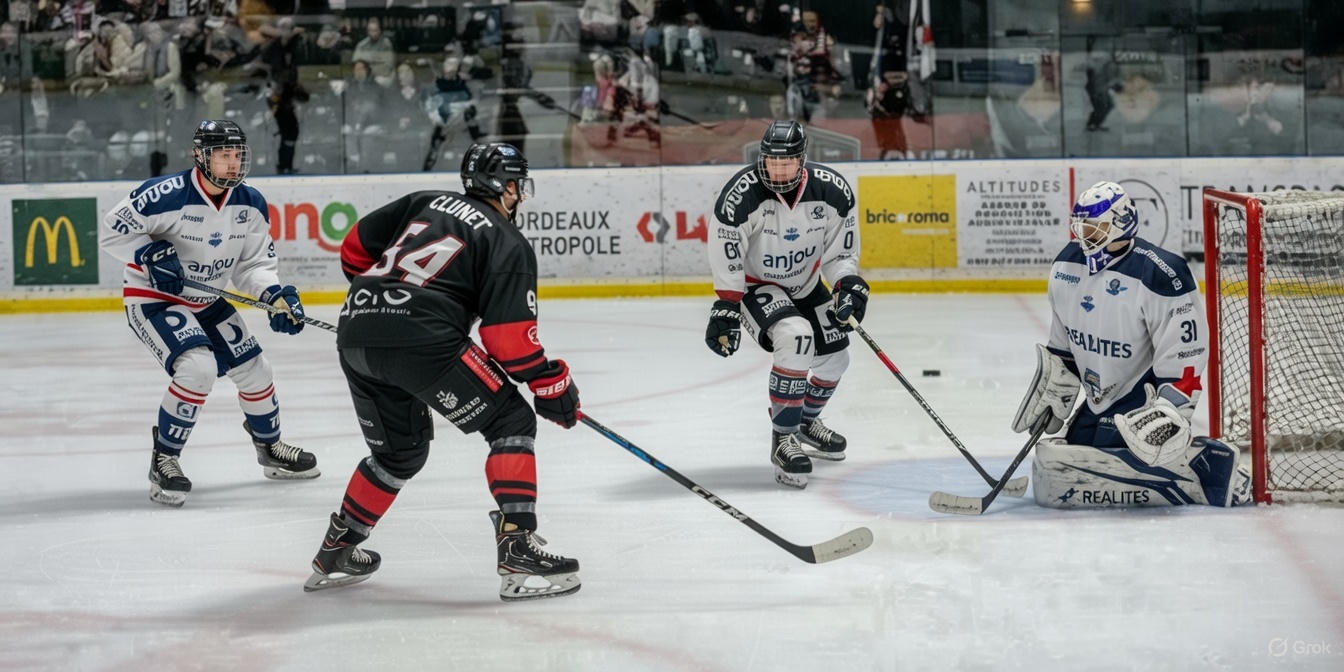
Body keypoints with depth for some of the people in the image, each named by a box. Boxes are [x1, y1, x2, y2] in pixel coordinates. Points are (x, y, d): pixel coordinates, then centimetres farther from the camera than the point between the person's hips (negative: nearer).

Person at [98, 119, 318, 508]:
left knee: (255, 371, 10)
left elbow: (254, 265, 0)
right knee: (198, 368, -28)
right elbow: (113, 230, -18)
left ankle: (270, 449, 37)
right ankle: (164, 461, -11)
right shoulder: (167, 195, -26)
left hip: (207, 301, 7)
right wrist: (151, 255, -32)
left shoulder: (251, 205, -6)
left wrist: (277, 296, -18)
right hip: (151, 298, -7)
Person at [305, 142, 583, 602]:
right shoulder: (509, 244, 5)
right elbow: (509, 336, -5)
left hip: (354, 335, 7)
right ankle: (518, 552, -10)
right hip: (420, 338, -7)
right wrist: (552, 386, 5)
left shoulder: (427, 202, 23)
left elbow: (356, 246, 25)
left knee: (401, 449, 27)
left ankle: (335, 554, 35)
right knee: (511, 423, 3)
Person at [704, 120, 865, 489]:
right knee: (796, 337, -30)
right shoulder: (741, 195, -30)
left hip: (805, 285, 6)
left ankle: (805, 422, 43)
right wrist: (725, 310, -21)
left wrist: (850, 286, -19)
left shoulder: (832, 191, -19)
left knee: (834, 359, 12)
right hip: (755, 285, -6)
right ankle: (783, 438, -20)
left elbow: (841, 250, -5)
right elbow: (726, 259, -21)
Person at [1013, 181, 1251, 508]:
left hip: (1142, 404, -10)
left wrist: (1170, 417, -28)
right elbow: (1063, 344, 18)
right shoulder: (1066, 265, 3)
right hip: (1099, 403, 10)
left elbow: (1182, 359, -21)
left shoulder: (1161, 277, -22)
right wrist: (1054, 391, 17)